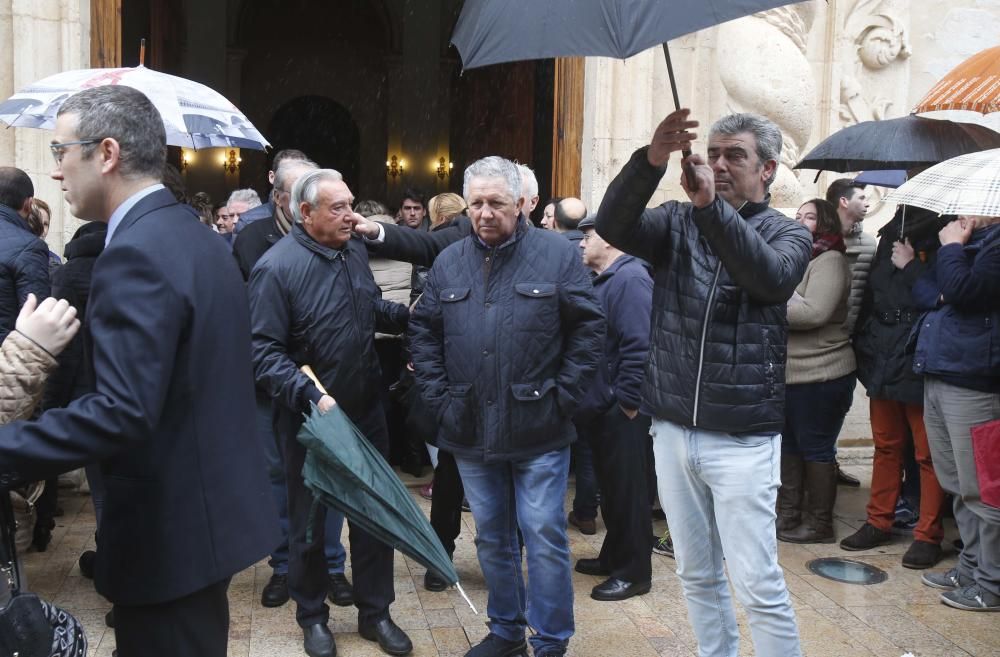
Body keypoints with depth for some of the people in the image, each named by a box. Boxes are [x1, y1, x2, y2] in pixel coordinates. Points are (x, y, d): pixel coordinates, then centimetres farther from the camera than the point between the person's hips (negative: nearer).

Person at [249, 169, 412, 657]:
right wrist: (310, 397, -31)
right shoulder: (277, 267, -18)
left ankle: (375, 612, 31)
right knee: (308, 521, 12)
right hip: (311, 416, -6)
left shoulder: (355, 251, 2)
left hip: (366, 410, 6)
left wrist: (412, 314, 2)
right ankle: (312, 617, 31)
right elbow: (265, 352, -22)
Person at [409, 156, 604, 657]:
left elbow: (588, 327, -4)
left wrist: (563, 395, -8)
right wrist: (439, 397, 3)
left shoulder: (558, 255, -4)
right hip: (470, 429, 4)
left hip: (538, 430, -4)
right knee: (492, 538, 16)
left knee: (545, 537, 2)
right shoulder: (449, 262, 7)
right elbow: (423, 333, 11)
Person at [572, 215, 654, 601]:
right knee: (609, 485, 19)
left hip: (622, 409, -10)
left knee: (626, 489, 0)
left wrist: (627, 399, -22)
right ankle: (614, 557, 32)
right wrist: (588, 398, 14)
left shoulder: (630, 278, -16)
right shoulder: (599, 280, 15)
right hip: (600, 405, 10)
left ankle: (633, 572, 11)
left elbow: (639, 345, -24)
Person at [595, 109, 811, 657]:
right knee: (696, 575, 16)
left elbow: (772, 278, -23)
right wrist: (651, 161, -29)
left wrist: (710, 204, -34)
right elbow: (612, 226, -13)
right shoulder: (677, 222, 7)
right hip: (672, 429, 4)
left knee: (758, 584, -2)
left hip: (742, 437, -3)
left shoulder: (786, 233, 0)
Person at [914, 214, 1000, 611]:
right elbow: (921, 290, 20)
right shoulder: (965, 240, 20)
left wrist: (951, 246, -5)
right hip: (937, 376, 9)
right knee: (956, 485, 16)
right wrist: (941, 296, -2)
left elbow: (963, 288, -21)